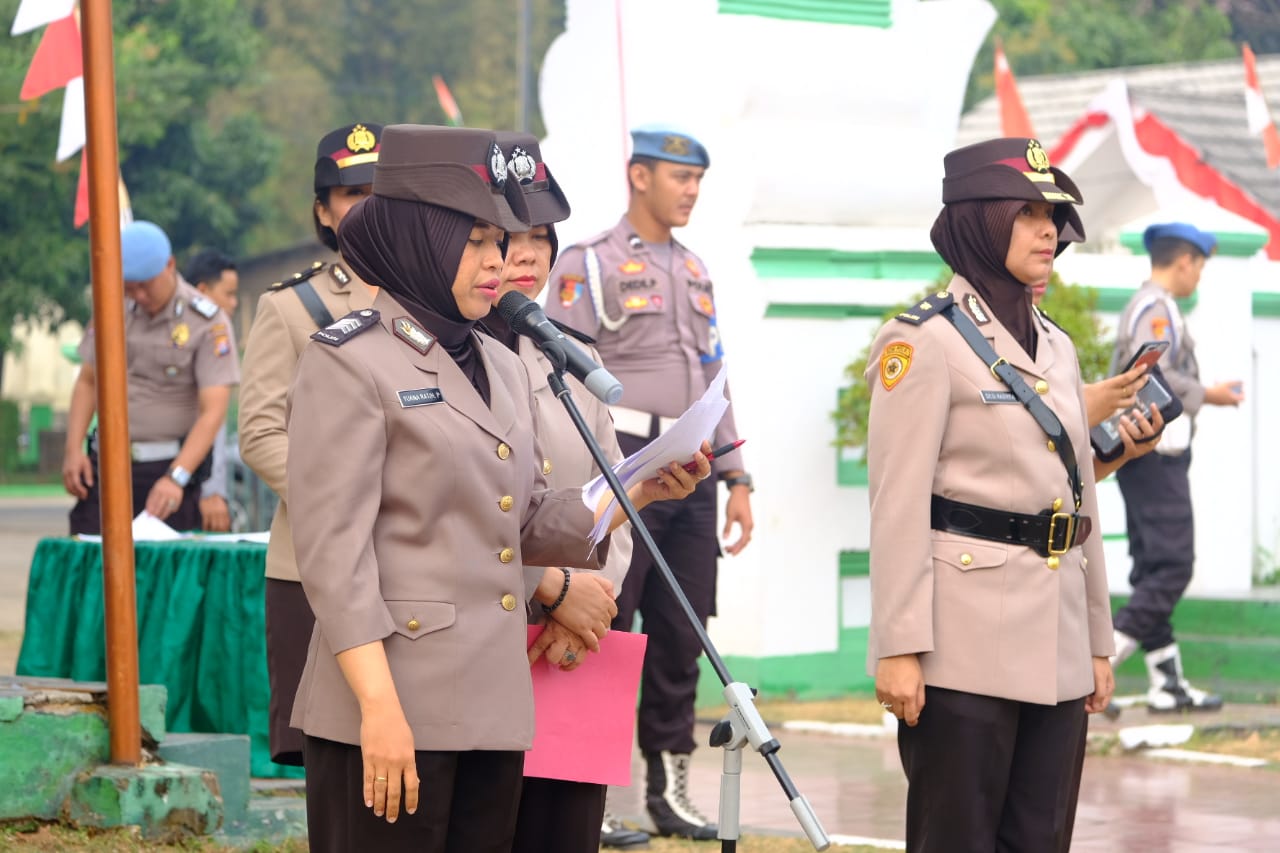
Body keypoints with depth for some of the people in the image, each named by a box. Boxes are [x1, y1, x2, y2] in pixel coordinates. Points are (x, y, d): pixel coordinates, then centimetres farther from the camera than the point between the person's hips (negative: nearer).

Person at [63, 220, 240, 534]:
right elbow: (88, 381, 16)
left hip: (169, 464, -4)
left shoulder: (207, 322, -8)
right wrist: (73, 449, 2)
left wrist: (176, 478, -25)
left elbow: (213, 411, -14)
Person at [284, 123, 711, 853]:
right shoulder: (351, 362, -8)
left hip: (491, 706, 7)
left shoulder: (502, 368, 15)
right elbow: (333, 549, -13)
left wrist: (638, 493, 2)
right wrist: (378, 705, -20)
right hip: (392, 706, -7)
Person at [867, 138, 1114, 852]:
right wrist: (899, 647, -17)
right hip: (967, 640, -7)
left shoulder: (1057, 347, 16)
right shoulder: (927, 339, -7)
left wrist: (1098, 639, 16)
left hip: (1057, 645, 7)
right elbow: (899, 503, -12)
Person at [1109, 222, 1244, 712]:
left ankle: (1166, 684, 10)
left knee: (1152, 567, 8)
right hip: (1156, 450, -11)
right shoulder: (1158, 308, -11)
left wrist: (1198, 394, 17)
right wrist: (1206, 395, -11)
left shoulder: (1142, 306, 21)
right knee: (1173, 565, -11)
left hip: (1138, 449, 11)